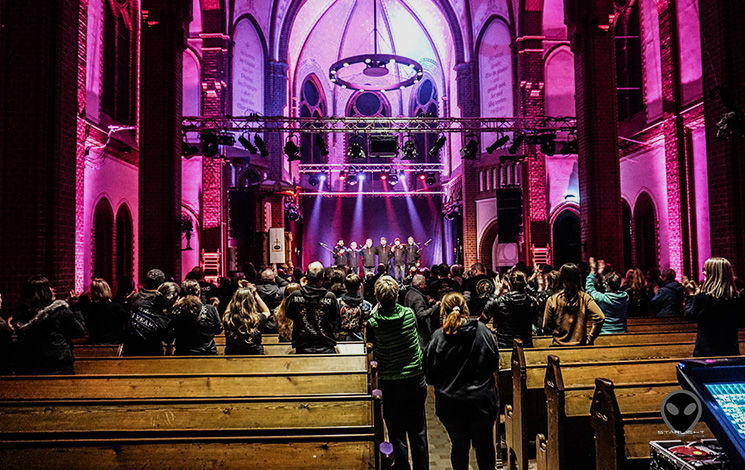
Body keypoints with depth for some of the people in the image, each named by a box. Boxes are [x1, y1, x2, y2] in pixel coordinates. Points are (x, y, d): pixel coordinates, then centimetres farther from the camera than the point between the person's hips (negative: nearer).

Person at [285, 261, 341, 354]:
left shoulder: (294, 296, -5)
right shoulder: (330, 297, -7)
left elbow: (288, 315, 15)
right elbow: (337, 322, 5)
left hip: (303, 349, 1)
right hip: (326, 348, -1)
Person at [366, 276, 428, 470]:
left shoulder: (373, 323, -16)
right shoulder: (410, 314, -9)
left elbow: (371, 344, 0)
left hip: (390, 385, -2)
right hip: (416, 381, 2)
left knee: (396, 434, 11)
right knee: (418, 432, 16)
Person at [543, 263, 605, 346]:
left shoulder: (552, 300, -8)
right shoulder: (584, 298, -7)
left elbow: (546, 327, -4)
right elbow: (600, 318, -14)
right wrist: (590, 338, -4)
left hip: (559, 345, 0)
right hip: (580, 345, 1)